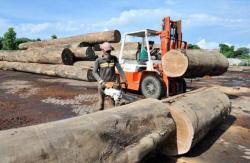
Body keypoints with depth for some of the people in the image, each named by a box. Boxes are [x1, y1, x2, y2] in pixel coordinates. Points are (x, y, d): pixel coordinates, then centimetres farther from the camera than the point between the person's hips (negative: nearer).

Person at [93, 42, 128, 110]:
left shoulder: (114, 59, 2)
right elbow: (94, 72, -1)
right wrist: (100, 80, -14)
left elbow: (119, 69, -2)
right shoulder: (98, 60, -1)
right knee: (101, 101, 10)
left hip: (112, 83, 1)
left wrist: (124, 79, -8)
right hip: (102, 84, 0)